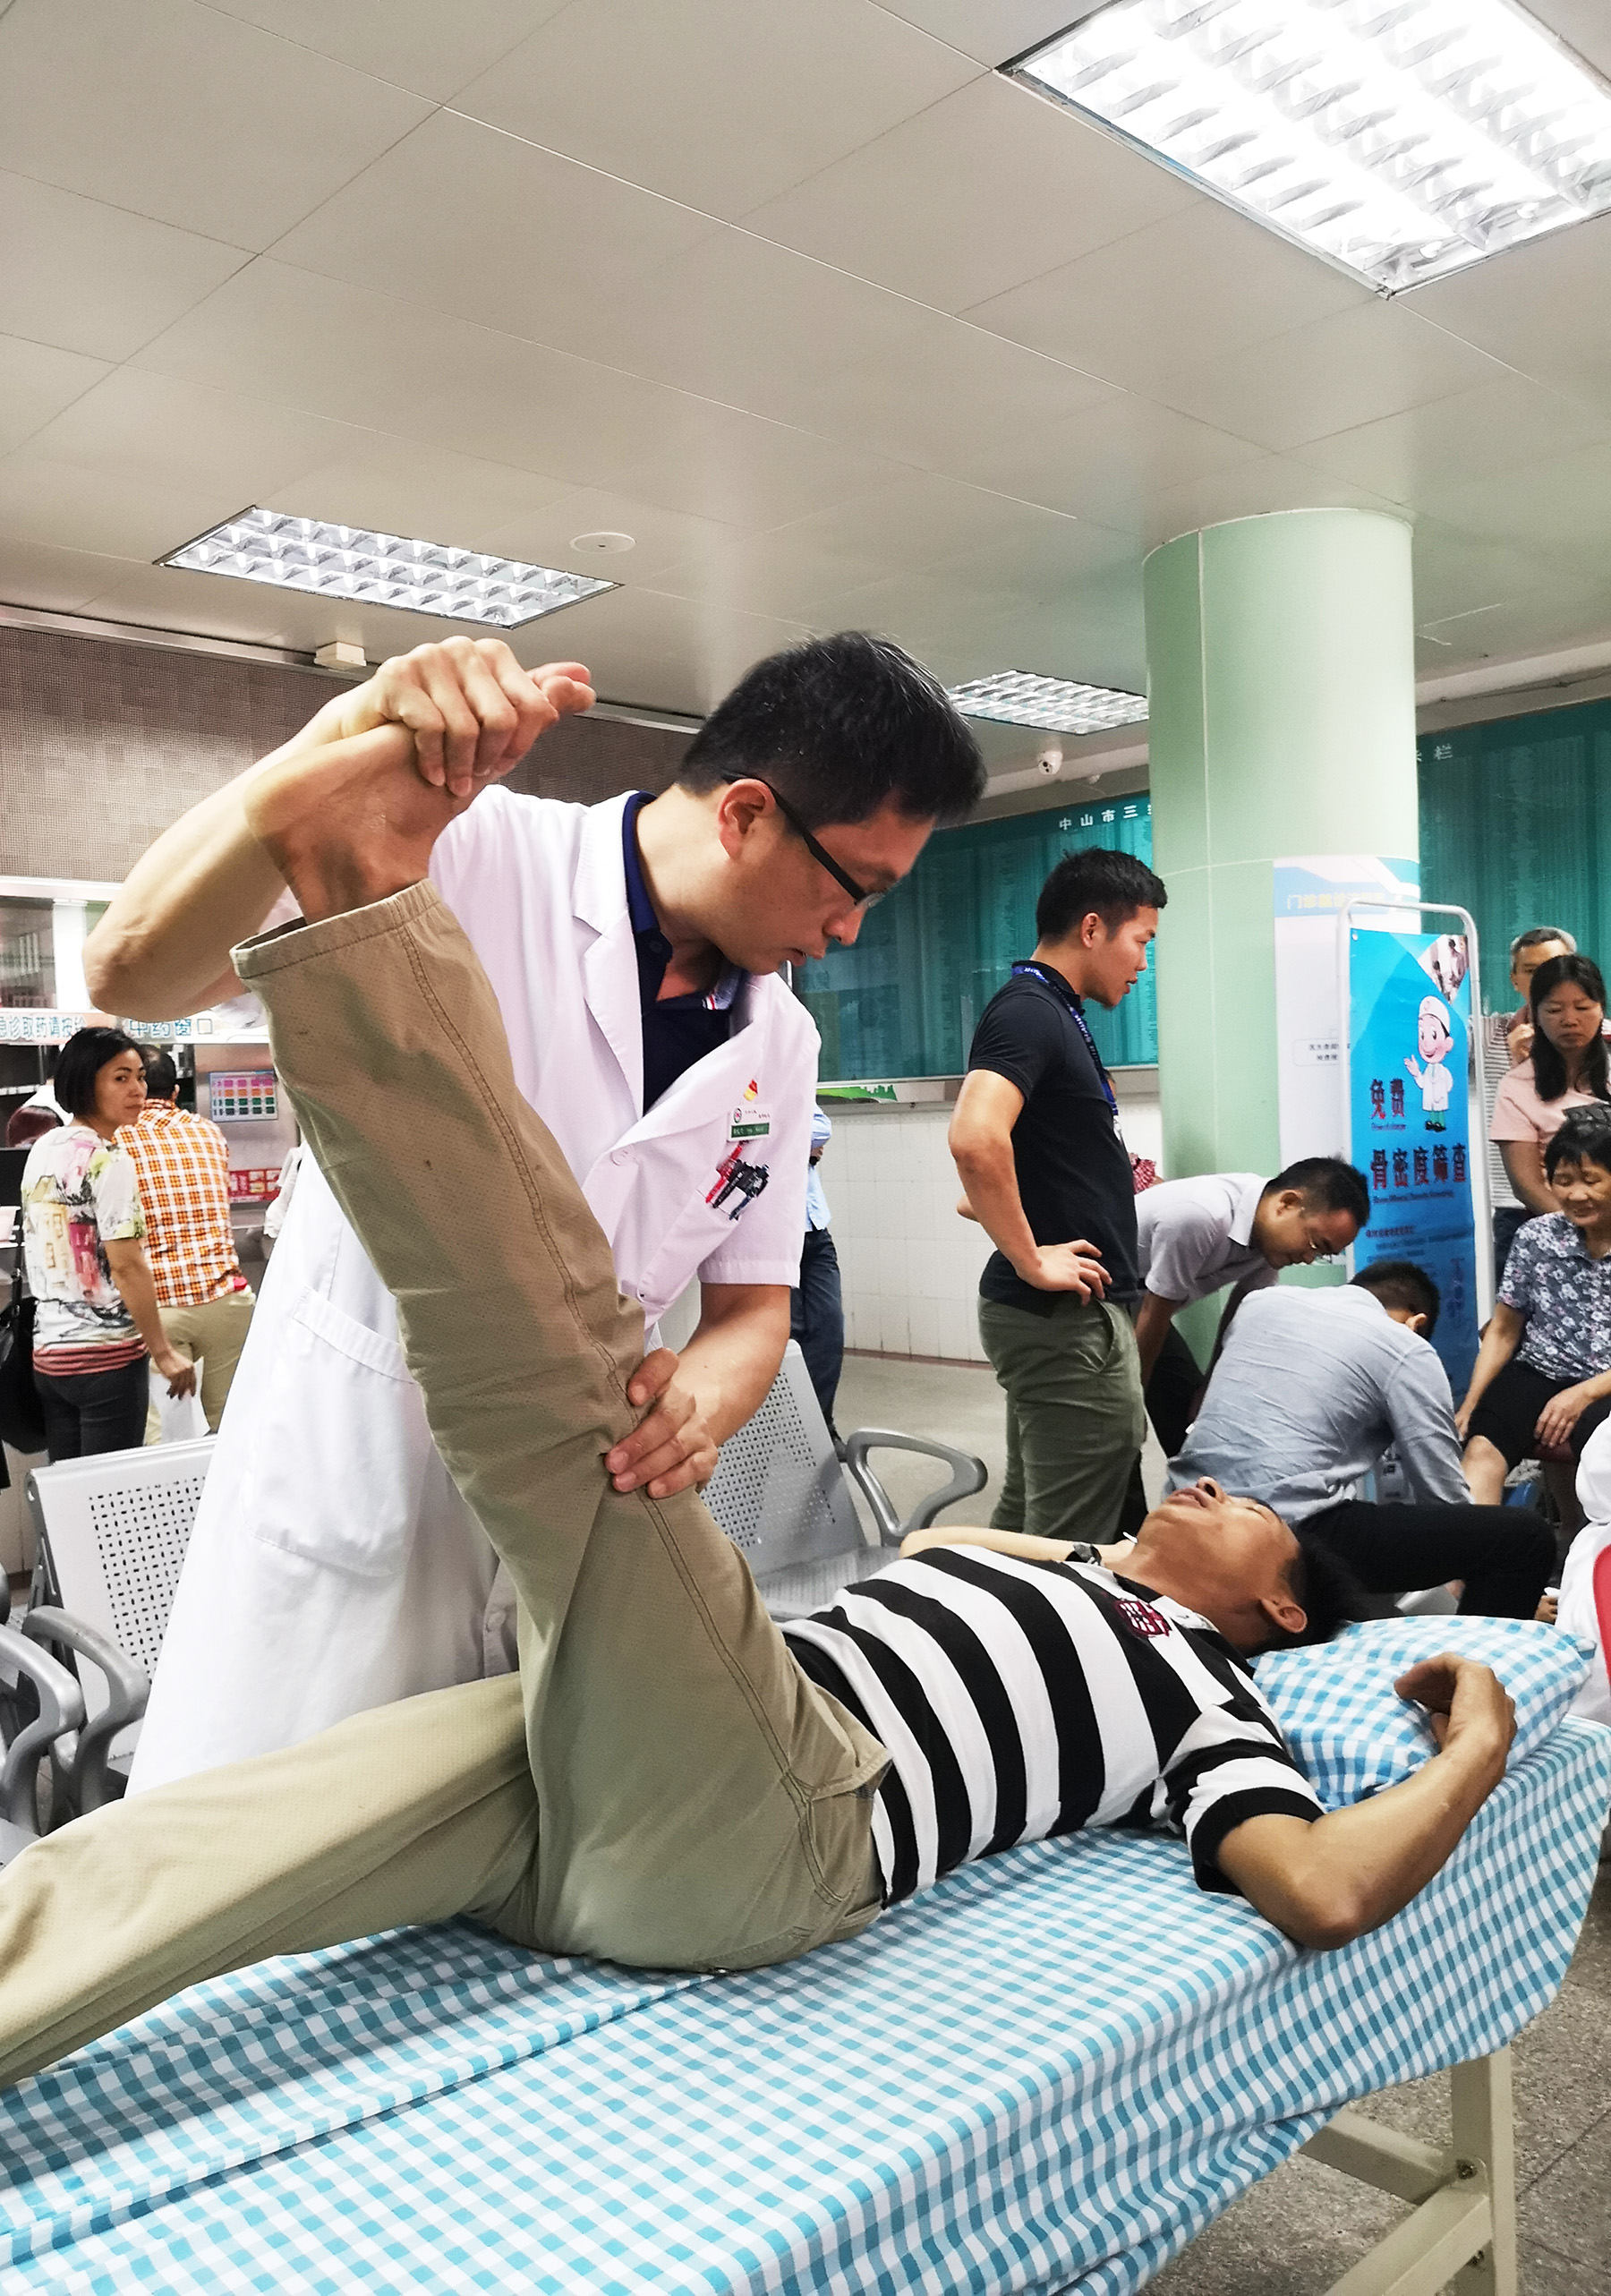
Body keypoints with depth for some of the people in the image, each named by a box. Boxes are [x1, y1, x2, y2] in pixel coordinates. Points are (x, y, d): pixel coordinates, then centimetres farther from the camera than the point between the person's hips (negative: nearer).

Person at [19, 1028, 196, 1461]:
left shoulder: (43, 1150, 10)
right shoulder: (108, 1161, -15)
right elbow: (126, 1266, -17)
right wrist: (163, 1351, -13)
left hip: (48, 1352, 8)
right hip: (106, 1354, -8)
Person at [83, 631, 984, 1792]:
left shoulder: (780, 1042, 3)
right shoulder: (475, 855, -16)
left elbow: (753, 1308, 5)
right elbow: (135, 970, -25)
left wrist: (693, 1403, -19)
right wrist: (341, 744, -39)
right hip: (346, 1509, -4)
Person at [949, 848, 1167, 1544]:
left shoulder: (1053, 1012, 15)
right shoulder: (1029, 1012, -15)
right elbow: (975, 1139, -32)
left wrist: (1109, 1177, 13)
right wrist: (1031, 1262, -23)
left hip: (1060, 1313, 10)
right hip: (1067, 1315, -10)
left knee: (1026, 1523, 19)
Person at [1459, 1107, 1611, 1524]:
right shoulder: (1536, 1238, 4)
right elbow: (1503, 1332, 11)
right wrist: (1470, 1403, -1)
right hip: (1538, 1375, 2)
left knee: (1571, 1435, -37)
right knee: (1482, 1450, -28)